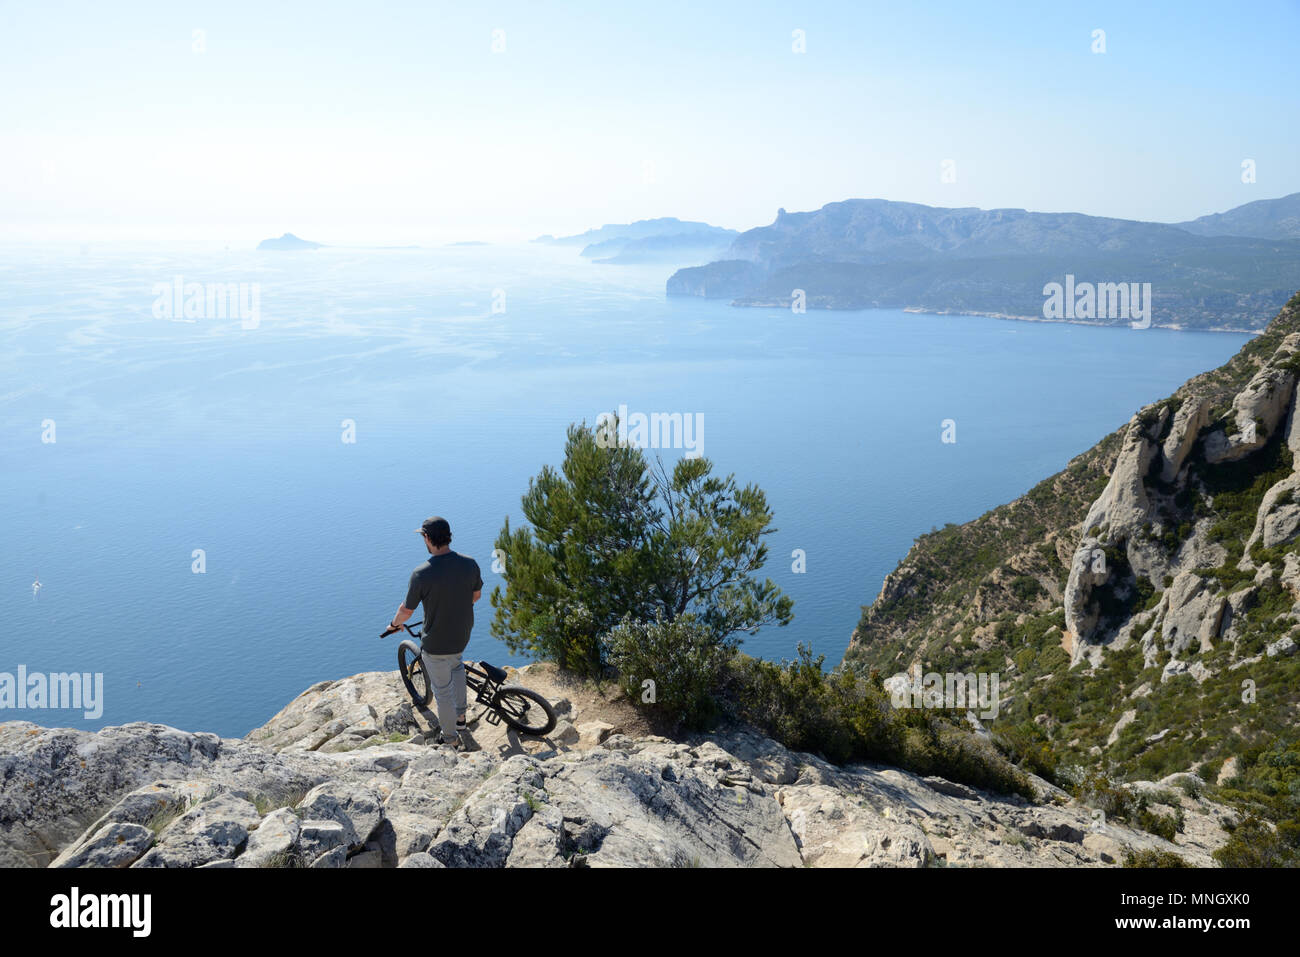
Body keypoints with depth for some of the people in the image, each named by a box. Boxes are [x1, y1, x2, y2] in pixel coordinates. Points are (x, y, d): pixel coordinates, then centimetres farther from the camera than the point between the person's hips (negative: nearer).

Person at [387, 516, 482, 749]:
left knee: (442, 690, 15)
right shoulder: (470, 564, -14)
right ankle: (460, 715, 42)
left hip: (436, 643, -5)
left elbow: (407, 610, -13)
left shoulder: (421, 574, -26)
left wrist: (395, 623, 10)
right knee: (456, 664, 36)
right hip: (463, 636, 5)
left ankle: (450, 737, 33)